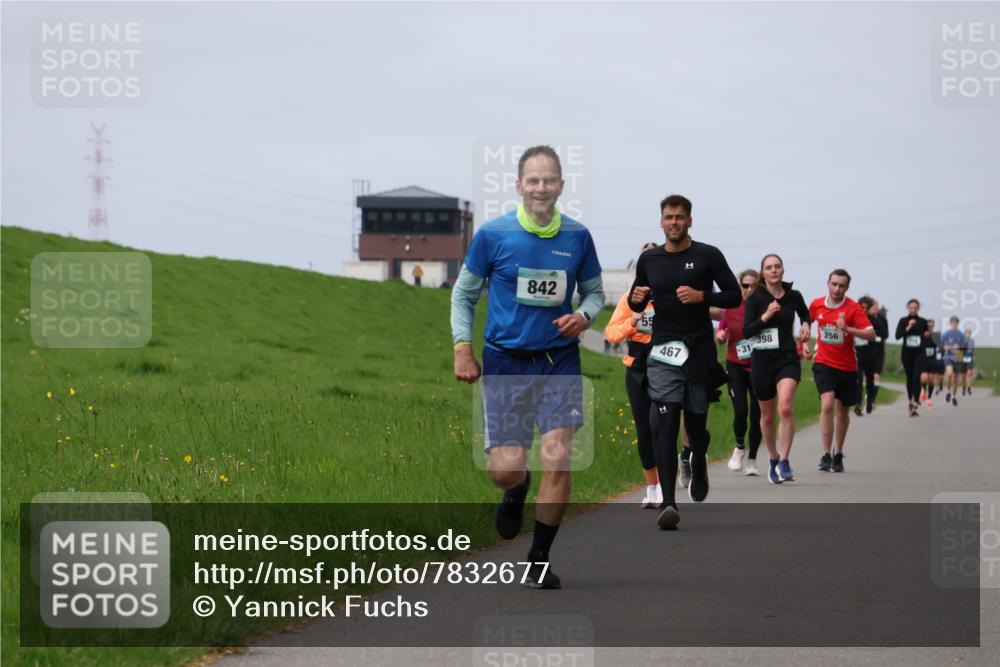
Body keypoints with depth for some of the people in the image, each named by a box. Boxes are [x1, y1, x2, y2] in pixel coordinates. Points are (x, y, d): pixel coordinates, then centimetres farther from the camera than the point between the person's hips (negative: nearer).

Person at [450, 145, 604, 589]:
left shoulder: (577, 237, 1)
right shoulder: (493, 234, -4)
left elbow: (594, 291, 14)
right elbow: (464, 293, 6)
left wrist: (584, 315, -8)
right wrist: (462, 347, -4)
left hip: (559, 361, 1)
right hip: (505, 361, -1)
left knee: (557, 461, -9)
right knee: (504, 469, -5)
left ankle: (539, 561, 7)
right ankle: (517, 492, 36)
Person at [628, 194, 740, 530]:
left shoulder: (708, 256, 1)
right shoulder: (649, 259, 9)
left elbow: (734, 296, 1)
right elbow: (636, 306, 19)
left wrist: (701, 296, -16)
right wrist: (636, 298, -5)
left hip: (699, 351, -1)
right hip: (663, 352, 1)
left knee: (696, 424, 8)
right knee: (666, 425, -13)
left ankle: (699, 466, 45)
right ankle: (668, 502, -20)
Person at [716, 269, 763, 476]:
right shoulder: (731, 306, 0)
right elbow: (721, 331, 10)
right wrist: (720, 336, -12)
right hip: (736, 365, 0)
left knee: (757, 414, 3)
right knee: (740, 412, -12)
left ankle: (751, 459, 20)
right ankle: (739, 448, 17)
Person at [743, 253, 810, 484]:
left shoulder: (793, 296, 3)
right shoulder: (756, 298, -4)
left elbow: (804, 313, 25)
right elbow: (747, 331, -10)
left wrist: (805, 325, 5)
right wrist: (765, 316, -22)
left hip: (788, 359, 0)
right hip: (762, 361, 0)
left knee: (786, 408, -22)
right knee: (767, 415, 12)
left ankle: (784, 461, -17)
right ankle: (773, 459, 33)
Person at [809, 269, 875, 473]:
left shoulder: (853, 308, -10)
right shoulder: (816, 305, -1)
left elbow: (871, 334, -17)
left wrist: (847, 329, -29)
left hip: (847, 366, 0)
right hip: (823, 363, 0)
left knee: (843, 411, 12)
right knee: (827, 404, -20)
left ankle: (838, 455, 30)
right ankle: (826, 455, -19)